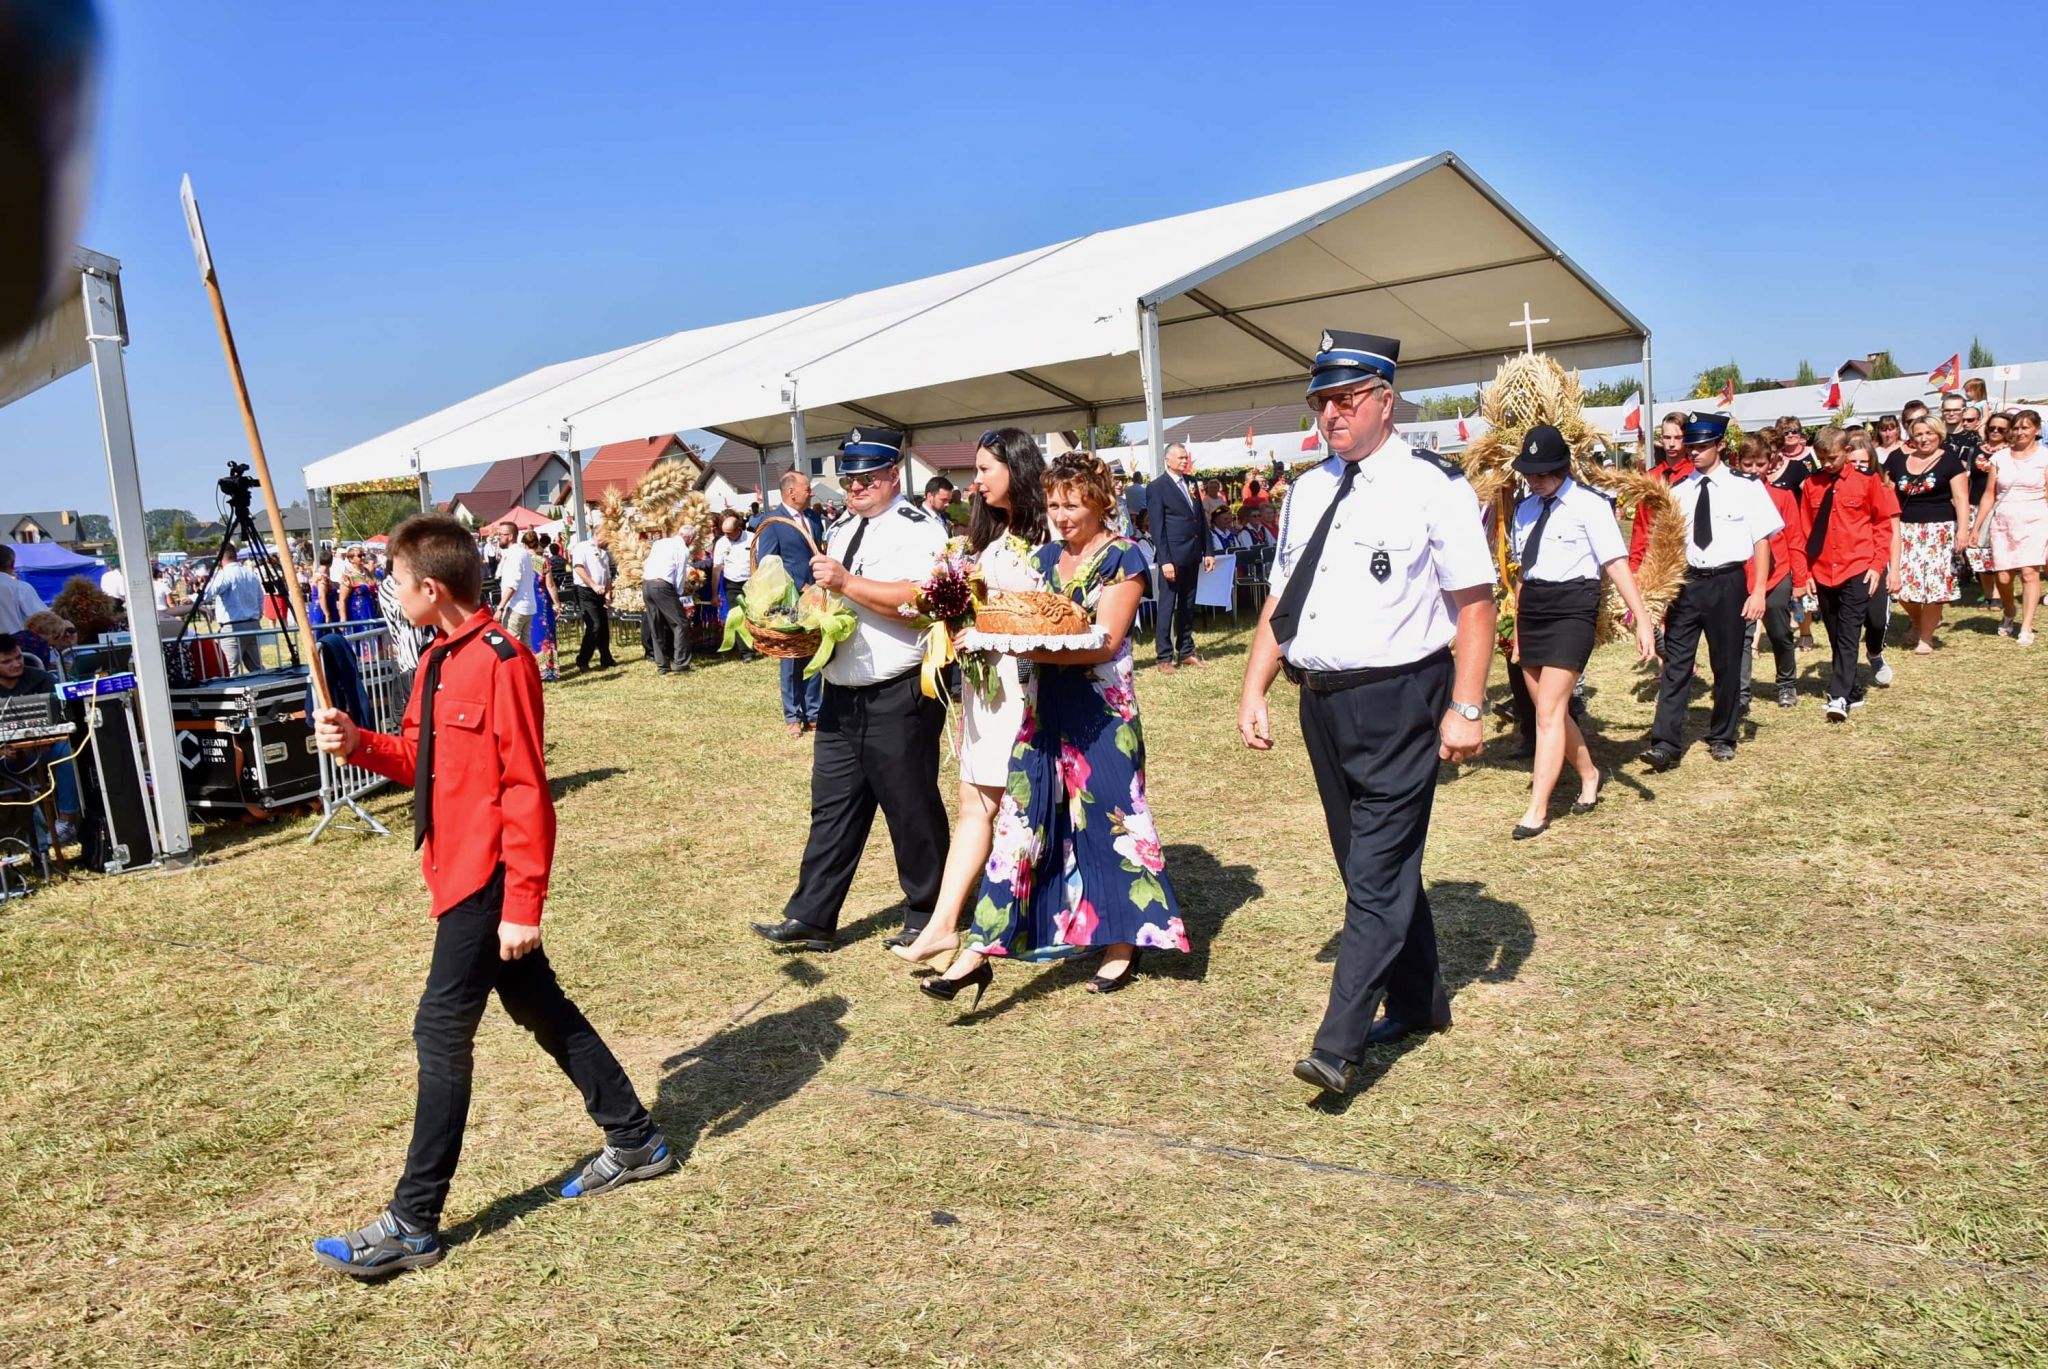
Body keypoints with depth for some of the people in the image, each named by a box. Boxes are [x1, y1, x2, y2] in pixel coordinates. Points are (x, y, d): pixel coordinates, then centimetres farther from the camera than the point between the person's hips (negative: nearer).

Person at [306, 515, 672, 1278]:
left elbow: (526, 790, -20)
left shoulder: (500, 662, -18)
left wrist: (522, 902, -21)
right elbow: (422, 759, 17)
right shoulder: (438, 662, 10)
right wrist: (359, 745, -1)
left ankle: (414, 1225, 7)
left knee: (442, 1032, -4)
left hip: (490, 878, -10)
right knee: (543, 1011, 16)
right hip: (459, 871, 10)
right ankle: (634, 1140, 30)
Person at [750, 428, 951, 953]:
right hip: (841, 695, 8)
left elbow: (918, 600, -25)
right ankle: (811, 918, 17)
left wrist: (846, 582, -23)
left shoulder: (919, 528, -9)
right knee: (832, 808, 11)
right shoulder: (839, 530, 17)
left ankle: (926, 918, 20)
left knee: (912, 809, 4)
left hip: (899, 698, -8)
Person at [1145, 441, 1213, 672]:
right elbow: (1157, 527, -11)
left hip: (1192, 555, 7)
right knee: (1167, 607, -1)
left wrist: (1207, 551, 10)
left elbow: (1202, 518, 16)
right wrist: (1165, 560, -17)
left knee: (1187, 606, 13)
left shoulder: (1191, 482, 13)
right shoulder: (1157, 488, -7)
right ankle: (1165, 657, 5)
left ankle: (1185, 651, 22)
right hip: (1172, 557, -7)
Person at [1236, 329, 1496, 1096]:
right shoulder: (1307, 492, 12)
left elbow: (1474, 602, -11)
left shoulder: (1431, 485, -8)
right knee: (1371, 865, 17)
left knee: (1377, 875, -5)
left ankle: (1339, 1046, -1)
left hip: (1398, 701, -7)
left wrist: (1465, 708, -17)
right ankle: (1419, 1003, 34)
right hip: (1322, 702, 7)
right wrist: (1253, 690, 6)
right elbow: (1280, 599, 14)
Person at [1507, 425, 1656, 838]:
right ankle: (1588, 774, 37)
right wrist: (1517, 631, 17)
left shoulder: (1588, 505, -6)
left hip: (1572, 608, -7)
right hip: (1531, 609, 7)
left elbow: (1617, 563, -13)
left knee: (1550, 710, -11)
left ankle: (1537, 811, -8)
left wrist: (1642, 619, -21)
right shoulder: (1525, 509, 12)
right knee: (1549, 709, 13)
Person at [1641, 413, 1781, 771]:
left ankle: (1722, 738, 25)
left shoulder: (1745, 488, -3)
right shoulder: (1677, 492, 6)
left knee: (1727, 663, 10)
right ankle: (1665, 744, -4)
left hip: (1727, 582, -2)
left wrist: (1758, 592, -10)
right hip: (1686, 582, 2)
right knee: (1676, 664, -3)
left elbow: (1762, 541, -3)